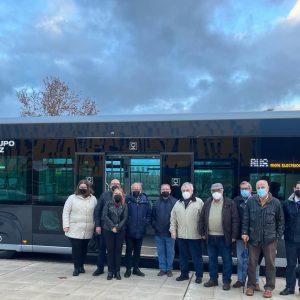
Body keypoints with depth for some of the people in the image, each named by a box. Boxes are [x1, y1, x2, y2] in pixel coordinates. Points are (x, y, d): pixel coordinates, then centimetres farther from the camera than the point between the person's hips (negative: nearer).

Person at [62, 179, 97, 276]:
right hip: (75, 230, -2)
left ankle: (81, 266, 26)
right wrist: (66, 225, -8)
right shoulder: (72, 198, 1)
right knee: (76, 249, -3)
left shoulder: (93, 199, 7)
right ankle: (76, 268, 8)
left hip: (88, 231, 3)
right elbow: (66, 212, -1)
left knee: (84, 249, 10)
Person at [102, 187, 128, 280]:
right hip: (108, 230, 0)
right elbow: (104, 216, -6)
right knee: (110, 250, 4)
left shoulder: (124, 205, 5)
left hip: (120, 231, 0)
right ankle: (110, 271, 10)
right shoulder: (108, 204, 3)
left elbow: (125, 218, -3)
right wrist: (112, 226, -13)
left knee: (118, 251, 4)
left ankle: (117, 272, 11)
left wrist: (118, 227, -14)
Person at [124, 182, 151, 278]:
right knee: (129, 250, 6)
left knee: (137, 250, 13)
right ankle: (128, 269, 16)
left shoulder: (145, 200, 2)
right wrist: (125, 223, -8)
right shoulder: (127, 199, -6)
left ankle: (136, 268, 25)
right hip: (129, 230, -2)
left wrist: (146, 223, -1)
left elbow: (149, 213, 8)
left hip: (140, 231, 3)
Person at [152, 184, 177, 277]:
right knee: (161, 251, 10)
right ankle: (162, 268, 20)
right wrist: (154, 225, 1)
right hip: (159, 232, 4)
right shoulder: (157, 202, 8)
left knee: (170, 252, 6)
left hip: (170, 232, -3)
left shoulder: (175, 202, -5)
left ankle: (169, 269, 17)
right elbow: (153, 215, 12)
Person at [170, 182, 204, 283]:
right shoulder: (178, 203, 10)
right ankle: (184, 274, 26)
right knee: (183, 256, 13)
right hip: (181, 235, 4)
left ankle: (199, 275, 16)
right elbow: (173, 218, 11)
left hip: (195, 235, -4)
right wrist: (173, 230, 4)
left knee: (197, 257, 5)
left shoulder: (199, 202, -3)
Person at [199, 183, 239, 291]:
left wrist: (234, 235, -11)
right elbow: (202, 219, 10)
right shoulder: (207, 203, 7)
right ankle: (213, 279, 24)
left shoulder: (230, 203, -5)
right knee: (212, 259, 13)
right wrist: (202, 233, 6)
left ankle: (226, 281, 17)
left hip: (224, 237, -4)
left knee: (226, 260, 6)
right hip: (210, 237, 4)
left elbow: (235, 220, -8)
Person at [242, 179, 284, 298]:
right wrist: (245, 232, -3)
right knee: (252, 263, 9)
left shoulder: (275, 202, -4)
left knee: (270, 264, 9)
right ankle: (251, 286, 24)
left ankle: (269, 287, 23)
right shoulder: (251, 201, -2)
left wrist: (278, 236, 0)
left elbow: (281, 220, 4)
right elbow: (246, 218, 3)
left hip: (270, 239, -1)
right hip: (253, 238, 1)